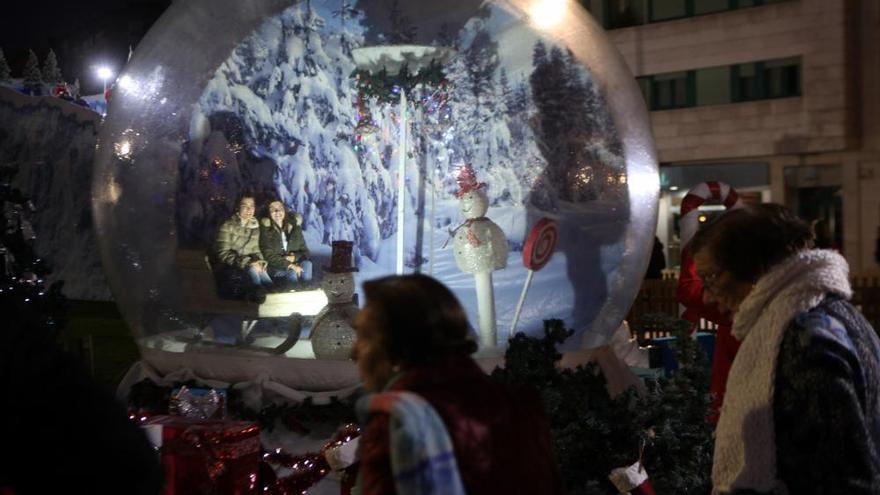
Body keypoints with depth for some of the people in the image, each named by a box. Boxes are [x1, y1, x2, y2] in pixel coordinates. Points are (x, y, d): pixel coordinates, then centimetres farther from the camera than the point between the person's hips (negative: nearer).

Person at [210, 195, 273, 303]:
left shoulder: (255, 227, 9)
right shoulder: (227, 226, -11)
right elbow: (223, 254, -17)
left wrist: (260, 262, -8)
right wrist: (248, 263, -24)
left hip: (248, 266, 5)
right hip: (227, 267, -5)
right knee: (252, 270, -33)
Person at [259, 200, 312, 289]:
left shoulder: (294, 227, 9)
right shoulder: (266, 230, -3)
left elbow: (305, 251, 9)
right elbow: (269, 255, -12)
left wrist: (294, 257, -15)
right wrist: (289, 265, -25)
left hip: (295, 263, 3)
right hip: (276, 268, -3)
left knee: (307, 264, -28)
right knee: (292, 273, -33)